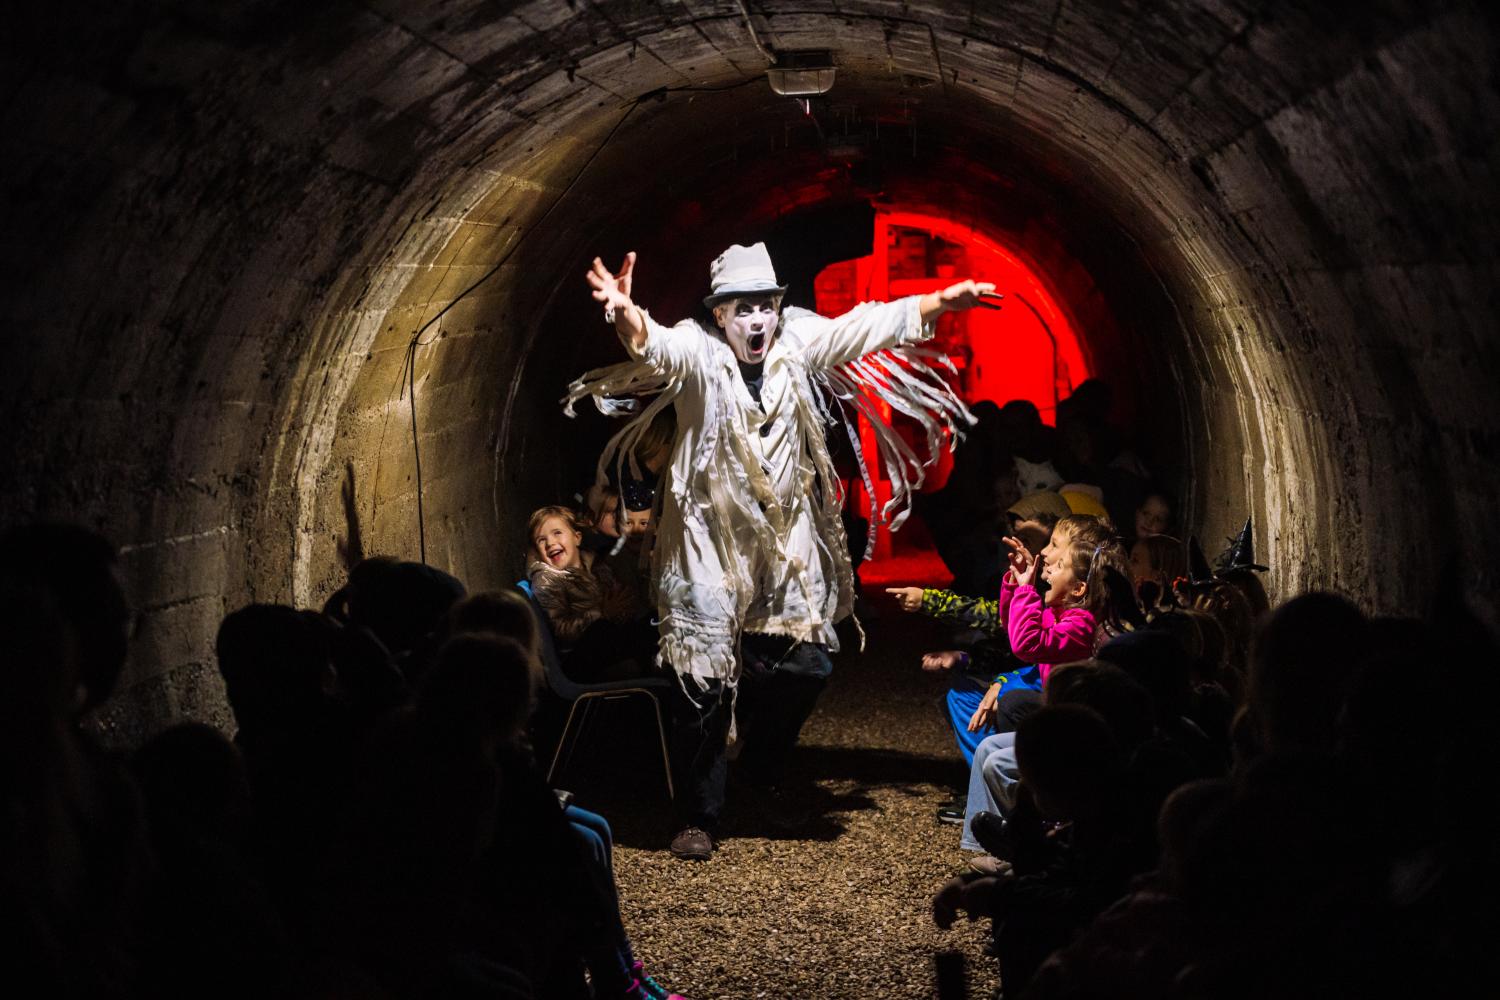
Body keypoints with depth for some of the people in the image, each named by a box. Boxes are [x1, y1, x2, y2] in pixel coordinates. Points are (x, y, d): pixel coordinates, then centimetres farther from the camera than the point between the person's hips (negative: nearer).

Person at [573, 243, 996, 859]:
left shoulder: (798, 344, -1)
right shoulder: (697, 351, -14)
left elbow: (872, 325, 1)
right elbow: (657, 347, -34)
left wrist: (943, 301, -8)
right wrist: (628, 319, -56)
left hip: (786, 538, 4)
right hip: (711, 540, -4)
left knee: (804, 665, 7)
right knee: (708, 679, -2)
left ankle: (761, 779, 33)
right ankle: (698, 818, 11)